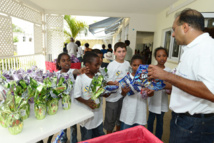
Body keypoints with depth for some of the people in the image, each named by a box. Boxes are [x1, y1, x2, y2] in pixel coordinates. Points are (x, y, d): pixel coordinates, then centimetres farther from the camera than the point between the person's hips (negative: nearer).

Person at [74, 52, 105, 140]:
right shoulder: (80, 78, -18)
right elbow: (77, 96, -13)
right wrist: (86, 102, -28)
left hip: (98, 113, 5)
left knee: (99, 137, 23)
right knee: (87, 139, 17)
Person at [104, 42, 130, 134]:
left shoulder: (127, 64, 2)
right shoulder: (111, 65, -15)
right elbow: (107, 81, -17)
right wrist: (115, 83, -34)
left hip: (124, 94, 6)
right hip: (113, 96, -5)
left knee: (121, 117, 23)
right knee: (110, 118, 10)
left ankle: (118, 133, 46)